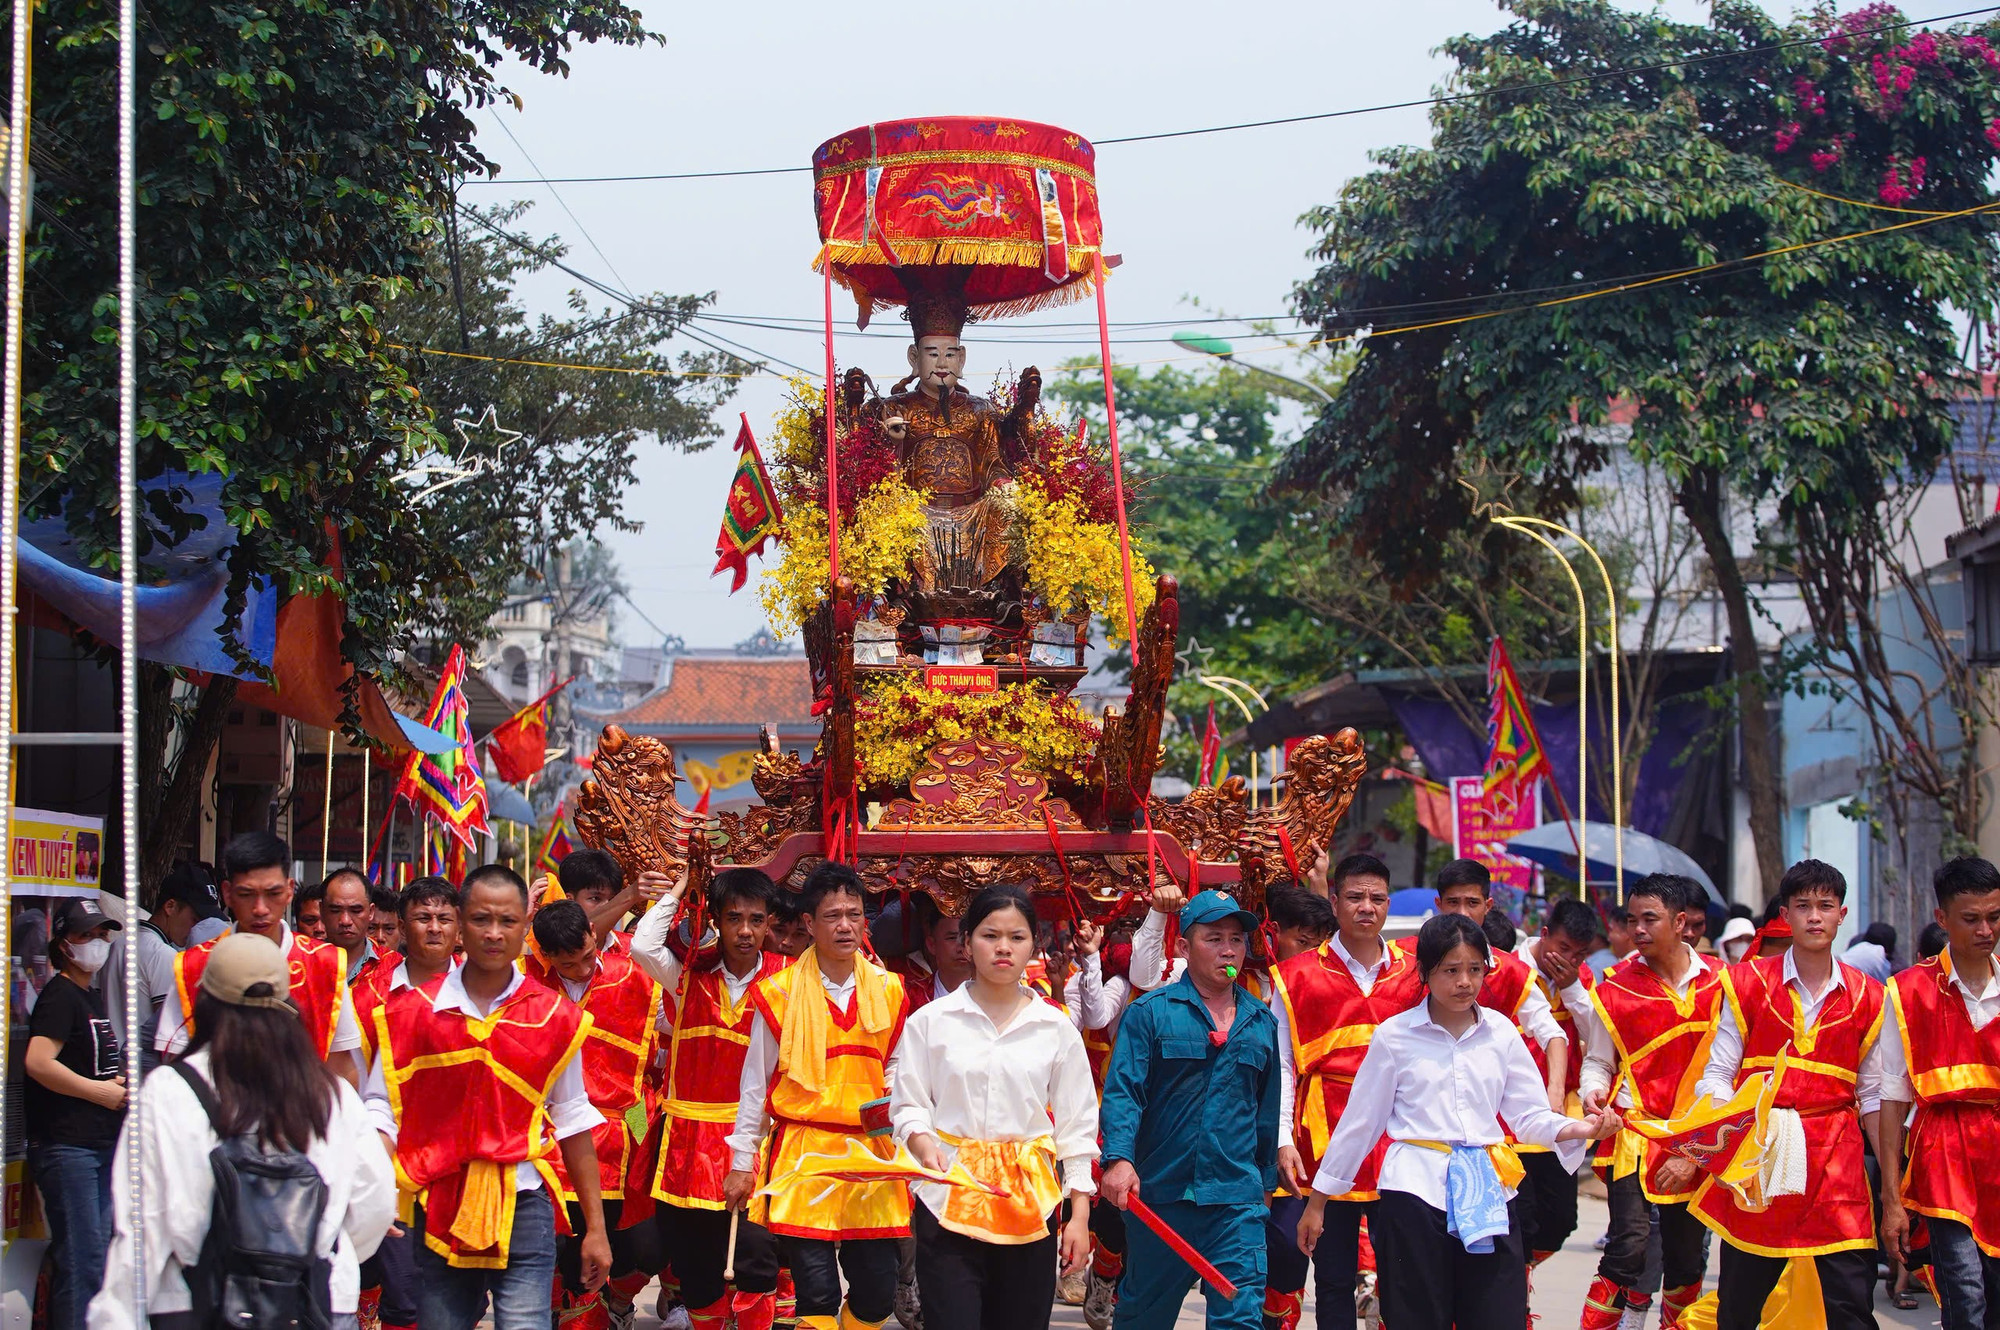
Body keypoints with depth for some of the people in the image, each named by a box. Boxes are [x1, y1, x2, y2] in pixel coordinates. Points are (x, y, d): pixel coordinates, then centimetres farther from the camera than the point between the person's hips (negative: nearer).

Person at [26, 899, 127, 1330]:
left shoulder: (93, 998, 19)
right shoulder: (60, 996, -9)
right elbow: (37, 1063, -24)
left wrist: (121, 1082, 14)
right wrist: (102, 1092, -16)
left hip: (101, 1144, 10)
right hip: (66, 1145, -10)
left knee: (97, 1252, 12)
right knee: (80, 1258, -10)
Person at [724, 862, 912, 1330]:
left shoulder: (887, 991, 7)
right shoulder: (779, 994, -2)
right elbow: (755, 1085, 5)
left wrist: (894, 1097, -2)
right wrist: (742, 1162, 5)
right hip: (803, 1154, -3)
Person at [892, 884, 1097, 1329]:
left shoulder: (1056, 1028, 7)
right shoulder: (931, 1021, 3)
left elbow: (1076, 1126, 9)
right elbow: (907, 1107, 5)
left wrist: (1080, 1214, 4)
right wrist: (925, 1145, -16)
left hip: (1030, 1203, 2)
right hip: (950, 1202, -2)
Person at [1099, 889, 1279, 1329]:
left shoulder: (1262, 1023, 12)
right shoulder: (1150, 1012, 0)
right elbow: (1122, 1091, -8)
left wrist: (1267, 1178, 24)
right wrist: (1118, 1158, -22)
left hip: (1237, 1198, 2)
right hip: (1158, 1190, -2)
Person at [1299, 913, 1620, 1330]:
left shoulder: (1500, 1033, 8)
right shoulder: (1395, 1036, 1)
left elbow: (1530, 1115, 7)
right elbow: (1359, 1122, 6)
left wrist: (1577, 1130, -14)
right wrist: (1317, 1201, 8)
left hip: (1489, 1192, 2)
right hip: (1415, 1191, -2)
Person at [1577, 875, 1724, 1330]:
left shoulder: (1718, 983, 2)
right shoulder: (1615, 988, -1)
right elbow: (1597, 1060, 6)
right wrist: (1593, 1090, -17)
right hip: (1635, 1135, -2)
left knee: (1687, 1256, 9)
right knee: (1627, 1246, -18)